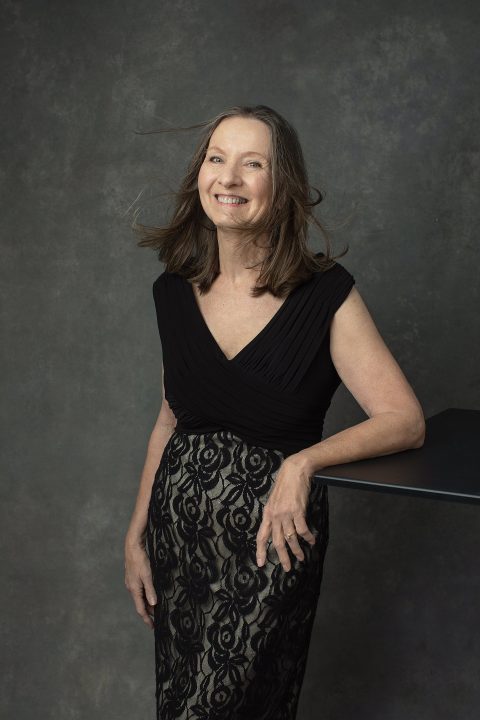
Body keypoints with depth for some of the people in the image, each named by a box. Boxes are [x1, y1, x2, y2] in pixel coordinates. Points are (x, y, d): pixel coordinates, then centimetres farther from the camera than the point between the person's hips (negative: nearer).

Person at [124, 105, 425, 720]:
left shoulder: (326, 294, -13)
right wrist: (136, 536, 9)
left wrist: (303, 462, -27)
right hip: (179, 526, 5)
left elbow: (406, 421, -14)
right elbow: (170, 421, 9)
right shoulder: (175, 290, 0)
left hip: (272, 537, -4)